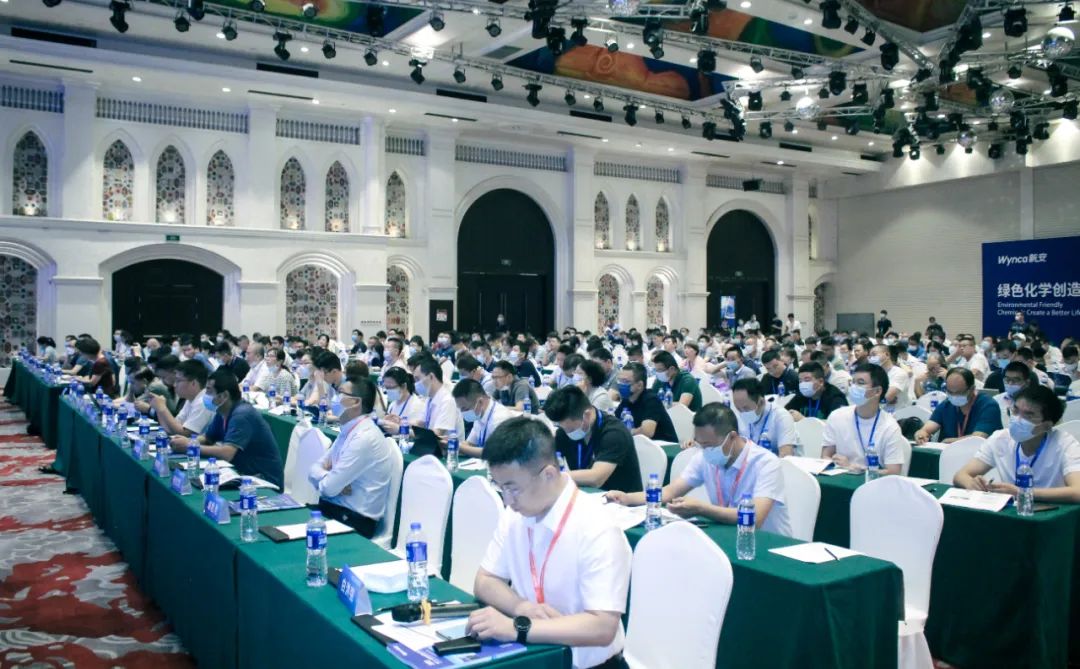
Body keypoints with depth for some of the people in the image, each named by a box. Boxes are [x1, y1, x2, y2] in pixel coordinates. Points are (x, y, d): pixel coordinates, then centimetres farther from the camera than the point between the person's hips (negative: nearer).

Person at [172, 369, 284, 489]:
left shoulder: (242, 415, -21)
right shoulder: (222, 413, 6)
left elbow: (226, 453, -30)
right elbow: (206, 438, 17)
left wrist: (188, 447, -20)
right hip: (244, 474, 8)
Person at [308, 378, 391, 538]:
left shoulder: (365, 437, -21)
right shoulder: (348, 430, 8)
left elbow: (329, 487, -20)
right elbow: (315, 468, 9)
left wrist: (323, 479, 2)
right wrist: (328, 476, -11)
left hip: (353, 519, -8)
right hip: (335, 506, 8)